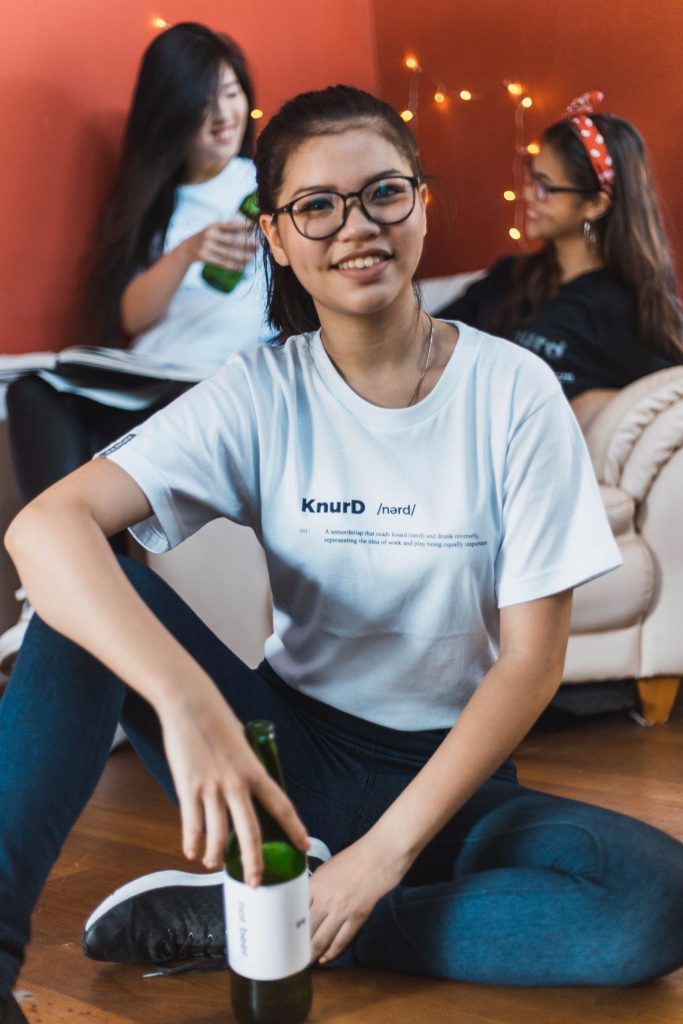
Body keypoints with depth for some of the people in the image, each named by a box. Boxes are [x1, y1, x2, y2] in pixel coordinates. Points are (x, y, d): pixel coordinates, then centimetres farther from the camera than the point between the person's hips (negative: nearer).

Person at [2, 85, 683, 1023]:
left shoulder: (513, 392, -8)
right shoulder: (260, 395, -7)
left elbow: (531, 661, -10)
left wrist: (386, 851, -19)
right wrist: (187, 700, -41)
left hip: (447, 775, 0)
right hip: (292, 760, 0)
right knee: (88, 588, -22)